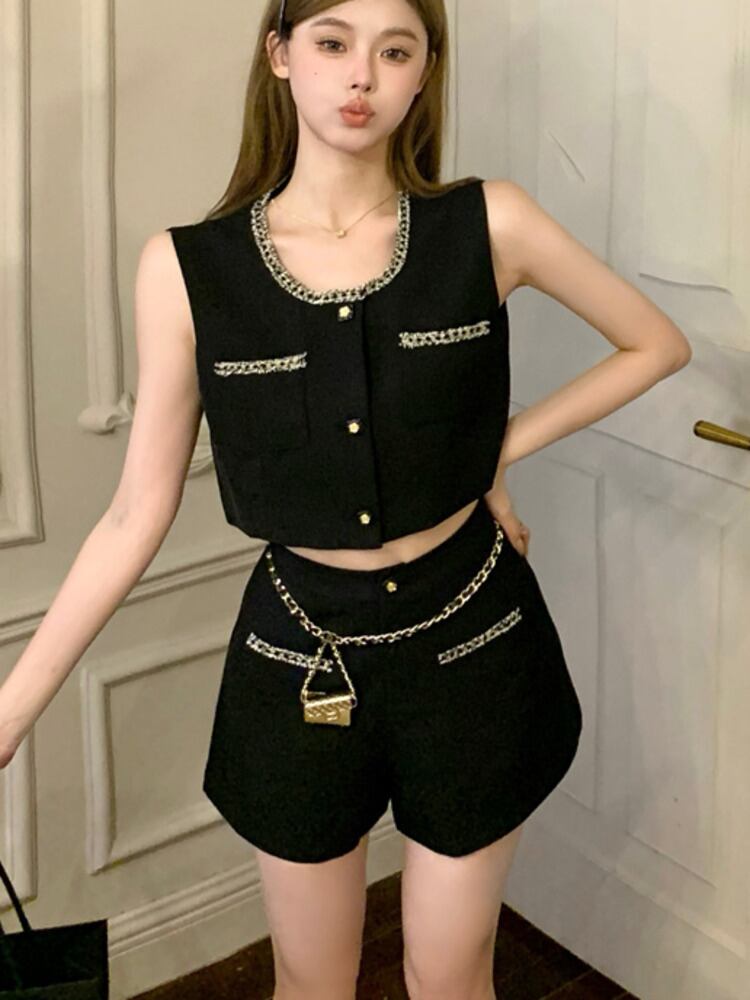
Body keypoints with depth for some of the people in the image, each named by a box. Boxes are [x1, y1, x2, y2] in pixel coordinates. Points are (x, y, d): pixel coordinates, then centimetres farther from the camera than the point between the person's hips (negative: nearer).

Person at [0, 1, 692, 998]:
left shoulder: (490, 225, -9)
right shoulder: (186, 266, -9)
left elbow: (658, 343, 5)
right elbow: (138, 515, -5)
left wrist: (502, 446, -4)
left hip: (469, 640, 0)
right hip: (300, 652, 0)